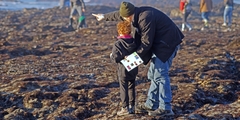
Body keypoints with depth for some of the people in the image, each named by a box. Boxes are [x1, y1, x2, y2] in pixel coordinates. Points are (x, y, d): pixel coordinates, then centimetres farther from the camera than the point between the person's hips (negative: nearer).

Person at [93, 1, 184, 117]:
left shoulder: (145, 18, -25)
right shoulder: (138, 13, 5)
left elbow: (146, 43, -20)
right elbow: (118, 14, 24)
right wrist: (105, 17, 39)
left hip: (167, 43, -10)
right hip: (158, 44, 10)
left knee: (160, 74, -11)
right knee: (153, 74, 13)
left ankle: (165, 108, -8)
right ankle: (151, 104, 20)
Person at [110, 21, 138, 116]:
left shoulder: (117, 44, -17)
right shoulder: (134, 42, -2)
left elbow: (115, 58, -19)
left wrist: (111, 56, 1)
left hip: (123, 70, -5)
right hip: (134, 70, 5)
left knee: (123, 89, 3)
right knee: (131, 88, 15)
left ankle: (125, 108, 4)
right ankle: (132, 107, 21)